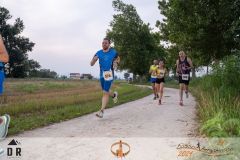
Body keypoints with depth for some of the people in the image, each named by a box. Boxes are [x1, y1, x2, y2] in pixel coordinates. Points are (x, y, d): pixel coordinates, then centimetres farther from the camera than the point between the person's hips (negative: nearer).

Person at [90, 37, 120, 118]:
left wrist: (116, 63, -1)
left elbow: (118, 58, 19)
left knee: (105, 92, -10)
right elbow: (91, 64, -2)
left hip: (109, 74, -4)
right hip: (102, 75, 4)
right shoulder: (99, 53, 1)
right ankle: (114, 95, 49)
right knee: (105, 92, 16)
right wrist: (94, 59, -23)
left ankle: (101, 111, -8)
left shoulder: (113, 52, -2)